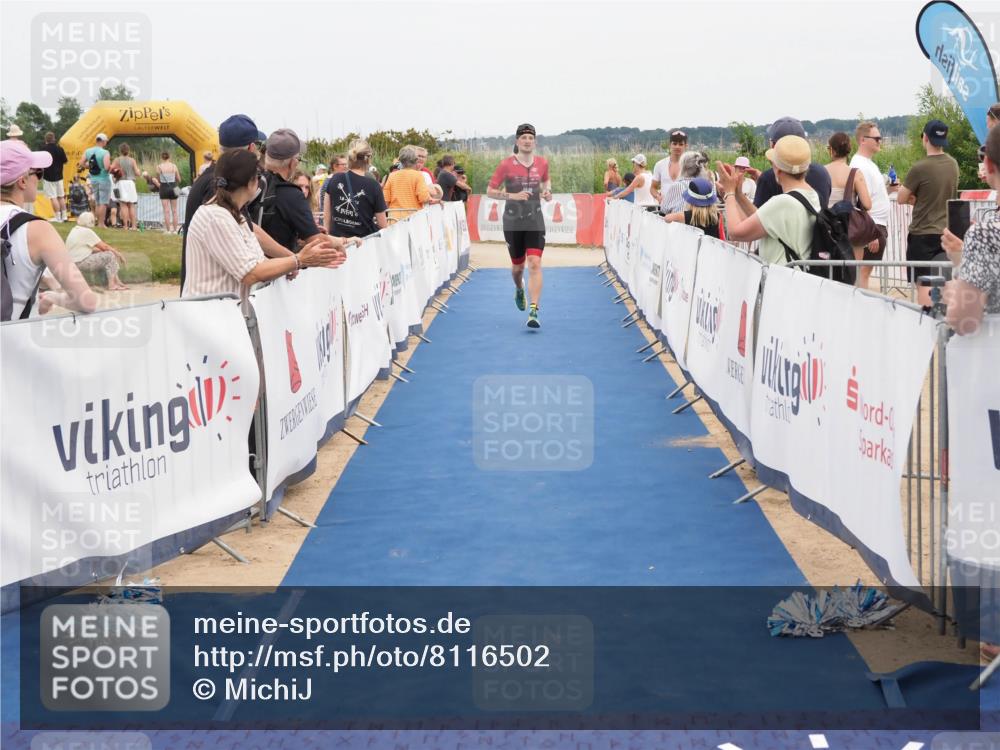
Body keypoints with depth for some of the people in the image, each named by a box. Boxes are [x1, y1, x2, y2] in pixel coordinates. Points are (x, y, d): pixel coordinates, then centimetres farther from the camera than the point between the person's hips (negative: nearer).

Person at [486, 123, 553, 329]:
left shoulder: (542, 163, 2)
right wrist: (512, 196, -18)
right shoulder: (506, 165, -7)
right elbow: (490, 191, -4)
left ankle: (534, 312, -17)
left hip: (535, 221, 1)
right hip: (513, 222, -1)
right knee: (518, 266, 11)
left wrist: (547, 191, 0)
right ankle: (519, 290, 48)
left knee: (535, 264, -14)